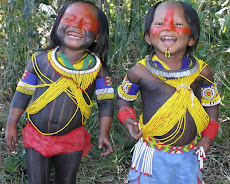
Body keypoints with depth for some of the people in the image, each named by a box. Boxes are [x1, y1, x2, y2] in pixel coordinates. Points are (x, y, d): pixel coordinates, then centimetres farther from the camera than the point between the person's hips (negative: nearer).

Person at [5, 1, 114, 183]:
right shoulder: (40, 59, -5)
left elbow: (106, 101, -1)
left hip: (72, 141, 0)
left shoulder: (97, 68, -7)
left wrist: (104, 133, -7)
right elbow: (22, 93, 2)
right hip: (37, 136, 0)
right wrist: (11, 126, 3)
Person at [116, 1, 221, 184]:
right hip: (152, 154, -2)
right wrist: (128, 119, -11)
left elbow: (211, 103, 11)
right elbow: (123, 98, 7)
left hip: (189, 155, 2)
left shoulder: (202, 71, -4)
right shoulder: (140, 71, -9)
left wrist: (208, 136, 2)